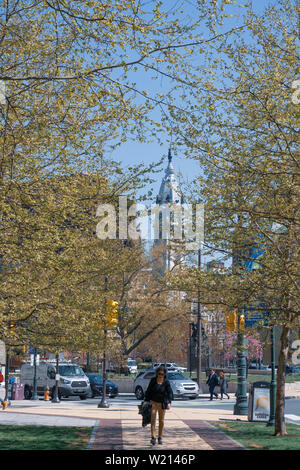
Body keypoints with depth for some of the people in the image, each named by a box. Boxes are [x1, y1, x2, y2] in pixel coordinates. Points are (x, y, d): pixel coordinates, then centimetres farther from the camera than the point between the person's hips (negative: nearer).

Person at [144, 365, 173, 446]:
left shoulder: (166, 382, -5)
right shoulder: (153, 380, -2)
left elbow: (169, 393, -9)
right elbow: (148, 391, 5)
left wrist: (169, 403, -21)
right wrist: (147, 400, 1)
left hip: (162, 403, 0)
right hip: (153, 402, 0)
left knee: (161, 421, 8)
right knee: (153, 419, -13)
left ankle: (160, 437, 20)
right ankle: (153, 437, -19)